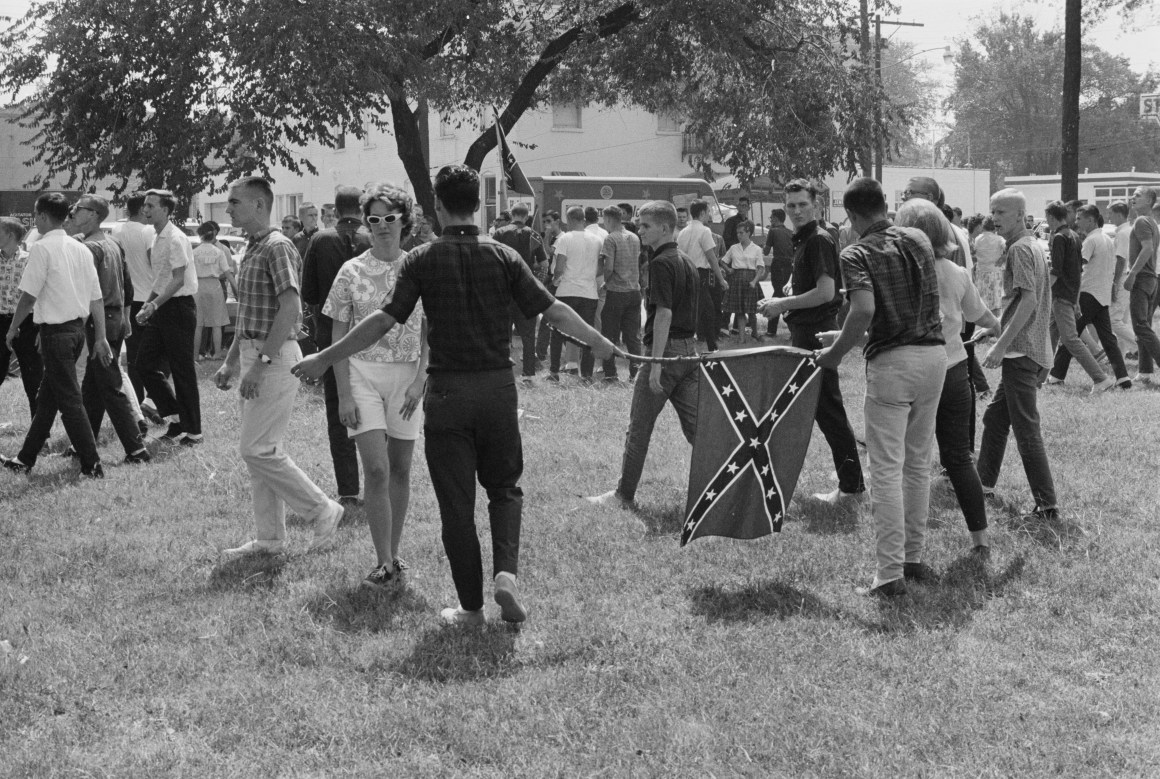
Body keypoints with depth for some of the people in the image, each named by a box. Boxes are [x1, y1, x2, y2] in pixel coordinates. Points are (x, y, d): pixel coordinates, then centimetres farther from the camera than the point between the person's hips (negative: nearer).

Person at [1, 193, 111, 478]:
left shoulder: (42, 248, -13)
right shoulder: (80, 248, 8)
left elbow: (29, 295, -14)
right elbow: (97, 298, 7)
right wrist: (100, 338, 10)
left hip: (55, 332, -8)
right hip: (77, 329, 8)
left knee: (69, 401, -3)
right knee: (46, 398, 16)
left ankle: (92, 465, -2)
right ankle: (25, 460, 25)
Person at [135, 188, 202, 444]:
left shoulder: (175, 239, -15)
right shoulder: (156, 239, 14)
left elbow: (178, 280, -19)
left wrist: (154, 304, -21)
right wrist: (147, 307, 15)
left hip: (179, 307, -9)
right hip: (162, 308, 9)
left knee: (182, 370, -3)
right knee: (145, 363, 7)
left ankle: (192, 430, 5)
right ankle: (175, 416, 15)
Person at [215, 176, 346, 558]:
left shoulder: (277, 248, -14)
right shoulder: (251, 250, 16)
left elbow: (289, 309, -23)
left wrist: (261, 363, -24)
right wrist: (231, 362, 20)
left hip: (275, 358, -10)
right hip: (254, 355, 10)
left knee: (257, 448, -10)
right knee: (259, 449, 10)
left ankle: (322, 510, 4)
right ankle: (269, 538, 17)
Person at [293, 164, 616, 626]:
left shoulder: (422, 260, -4)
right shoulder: (503, 257, 0)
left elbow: (385, 321, -11)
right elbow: (552, 311, 0)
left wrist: (324, 359, -5)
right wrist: (599, 343, 15)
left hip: (447, 391, -1)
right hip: (497, 387, 2)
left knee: (456, 502, 7)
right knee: (504, 487, 19)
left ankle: (471, 606, 12)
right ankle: (506, 573, -3)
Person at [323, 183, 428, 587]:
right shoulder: (352, 271, -1)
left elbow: (430, 333, 4)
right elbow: (338, 336, 0)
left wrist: (420, 380, -8)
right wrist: (344, 395, -7)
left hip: (407, 375, 2)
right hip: (363, 374, -1)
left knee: (400, 470, 8)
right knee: (376, 470, -10)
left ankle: (393, 551, 21)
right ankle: (384, 562, -4)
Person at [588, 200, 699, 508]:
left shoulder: (661, 263, -13)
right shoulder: (687, 262, 15)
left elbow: (664, 313, -20)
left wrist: (656, 363, -22)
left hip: (666, 351, -8)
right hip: (690, 350, 8)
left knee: (639, 426, 2)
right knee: (695, 425, 9)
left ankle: (624, 494, 10)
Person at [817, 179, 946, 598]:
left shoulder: (857, 254, -8)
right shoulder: (918, 239, 11)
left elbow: (864, 310, -22)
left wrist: (835, 353, -11)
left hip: (892, 359, -6)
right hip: (935, 353, 6)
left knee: (887, 468, -2)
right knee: (918, 462, 15)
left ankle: (891, 572, -3)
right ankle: (913, 558, 22)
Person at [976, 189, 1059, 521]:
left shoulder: (1020, 248, -14)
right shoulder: (1033, 245, 16)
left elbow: (1028, 301, -22)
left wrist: (1001, 346, -23)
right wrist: (1002, 339, 20)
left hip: (1020, 350, -10)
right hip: (1026, 350, 10)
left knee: (1026, 430, -7)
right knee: (994, 418, 20)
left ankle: (1047, 505, -6)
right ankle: (984, 483, 31)